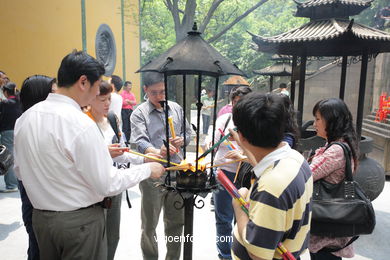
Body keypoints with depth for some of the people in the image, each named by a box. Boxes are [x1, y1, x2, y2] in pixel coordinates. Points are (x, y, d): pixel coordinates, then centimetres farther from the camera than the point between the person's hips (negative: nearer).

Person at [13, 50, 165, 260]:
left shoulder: (25, 118, -2)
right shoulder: (81, 124, -24)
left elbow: (20, 171, 9)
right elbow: (107, 185, -21)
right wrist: (147, 169, -7)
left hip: (40, 217, 7)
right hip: (80, 221, -7)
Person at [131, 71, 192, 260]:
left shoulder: (176, 109, 9)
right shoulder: (139, 113, -6)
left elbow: (187, 132, 15)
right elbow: (140, 141, -20)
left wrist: (181, 140, -8)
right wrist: (157, 152, -40)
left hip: (176, 173, 4)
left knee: (176, 221, 18)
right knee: (149, 224, 10)